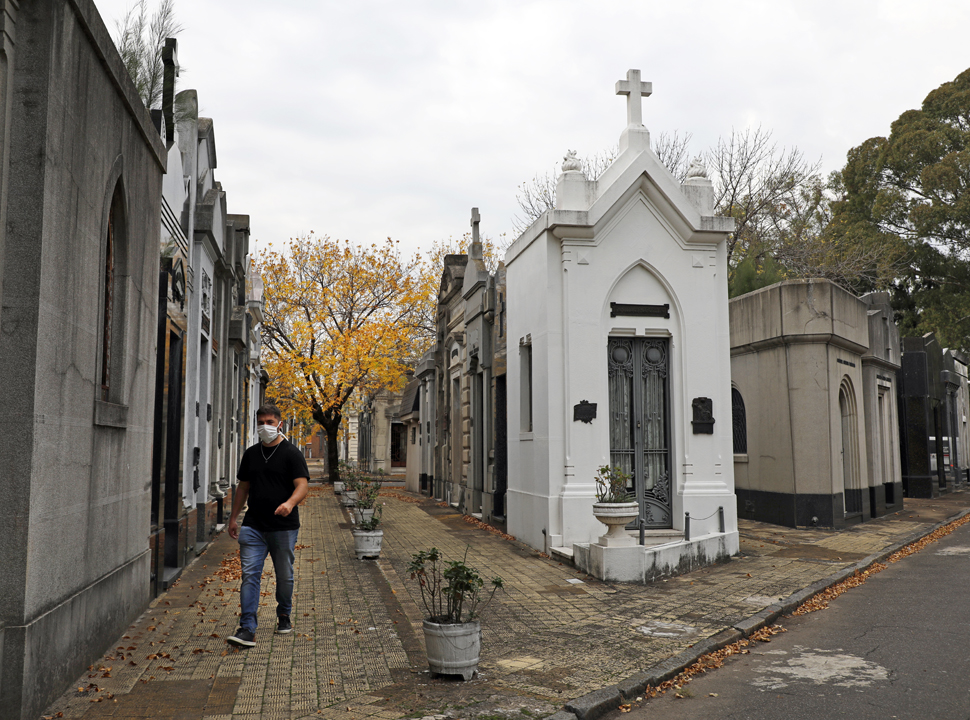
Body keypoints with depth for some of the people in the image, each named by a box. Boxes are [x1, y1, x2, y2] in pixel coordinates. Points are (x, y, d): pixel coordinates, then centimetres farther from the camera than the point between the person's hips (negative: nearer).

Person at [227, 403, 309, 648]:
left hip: (284, 527, -3)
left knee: (284, 576, 10)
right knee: (249, 575, -6)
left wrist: (290, 503, -32)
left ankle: (284, 616, 33)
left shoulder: (291, 453, -4)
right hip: (253, 526, 3)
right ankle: (247, 630, -7)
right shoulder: (251, 454, 11)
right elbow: (243, 487, 19)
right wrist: (233, 518, 15)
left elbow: (302, 485, -13)